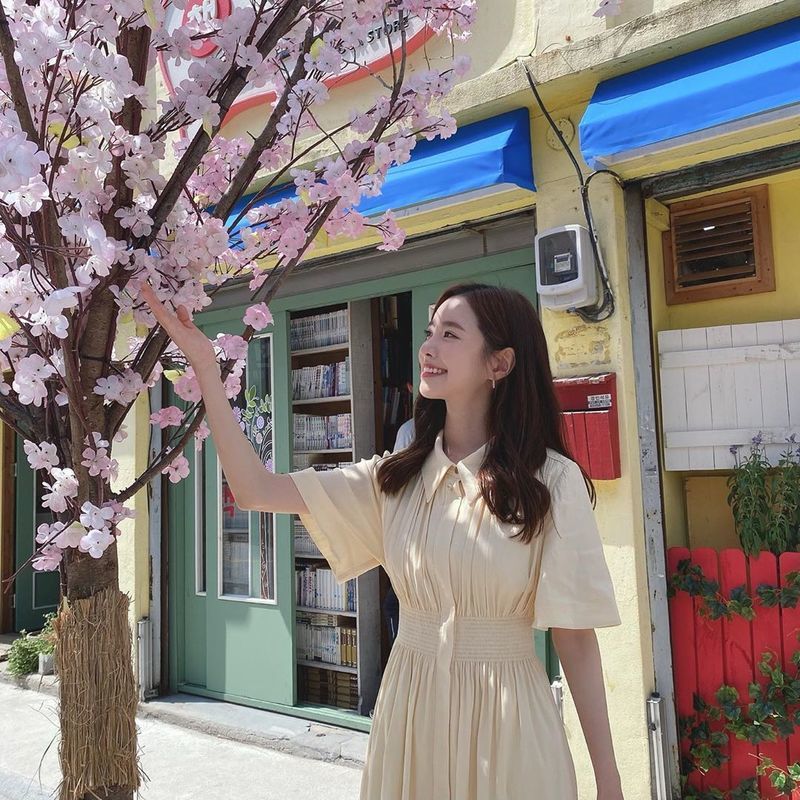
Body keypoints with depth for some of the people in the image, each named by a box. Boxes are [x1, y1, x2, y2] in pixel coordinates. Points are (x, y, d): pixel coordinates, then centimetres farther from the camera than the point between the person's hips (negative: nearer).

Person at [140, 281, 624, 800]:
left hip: (504, 716, -3)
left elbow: (576, 639, -8)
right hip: (409, 706, 4)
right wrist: (206, 370, -10)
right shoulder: (396, 478, 0)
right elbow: (257, 490, -5)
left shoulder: (553, 482, -10)